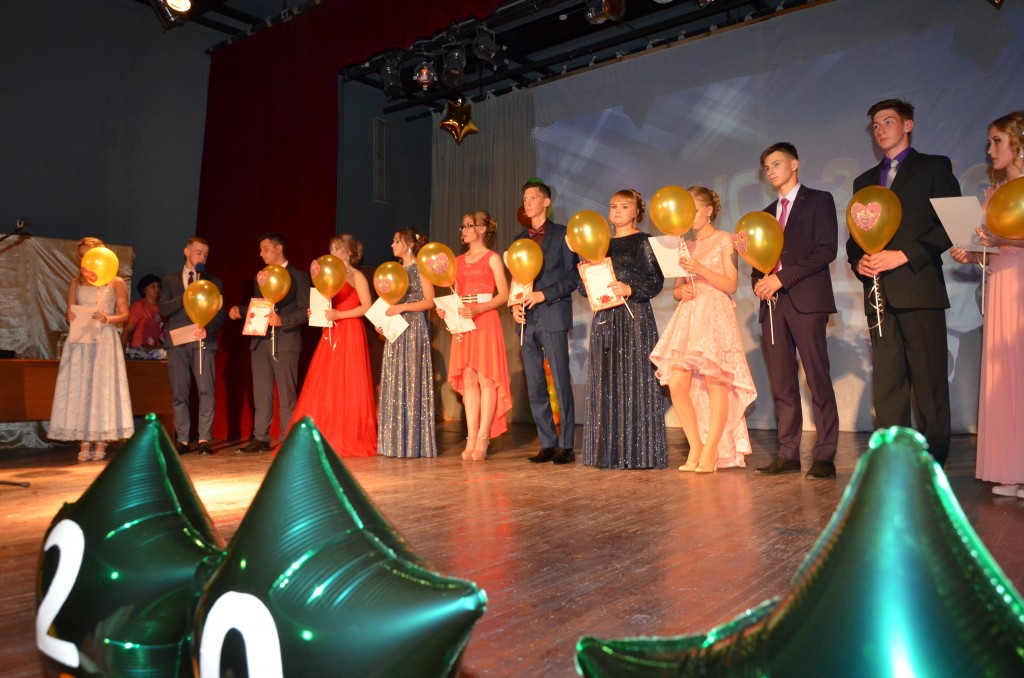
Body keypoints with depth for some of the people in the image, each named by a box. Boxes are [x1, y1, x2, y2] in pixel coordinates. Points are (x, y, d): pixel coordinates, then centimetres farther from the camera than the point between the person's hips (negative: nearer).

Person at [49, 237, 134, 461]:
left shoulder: (116, 282, 7)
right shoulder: (76, 283, 14)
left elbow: (124, 314, 3)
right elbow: (69, 312, 13)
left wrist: (107, 319, -15)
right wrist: (71, 317, -9)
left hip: (105, 339, -3)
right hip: (80, 339, 3)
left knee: (103, 385, -4)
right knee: (79, 387, -2)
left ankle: (100, 444, -1)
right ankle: (84, 444, 1)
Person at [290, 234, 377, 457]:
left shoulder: (357, 276, -1)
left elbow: (367, 307, -10)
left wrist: (339, 315, -17)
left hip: (350, 335, -7)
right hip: (331, 335, 7)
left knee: (348, 387, -5)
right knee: (325, 387, 1)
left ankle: (350, 439, 2)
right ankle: (328, 439, 6)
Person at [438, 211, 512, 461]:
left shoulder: (492, 258, 2)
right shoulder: (459, 260, 18)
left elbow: (504, 295, -6)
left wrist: (478, 309, -18)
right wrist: (447, 308, 0)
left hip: (485, 321, -5)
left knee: (485, 377, -7)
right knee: (468, 379, 1)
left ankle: (483, 438, -4)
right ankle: (471, 438, 3)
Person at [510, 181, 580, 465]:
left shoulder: (562, 234, 2)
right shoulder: (519, 239, 18)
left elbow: (573, 276, -3)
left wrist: (544, 294, -14)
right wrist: (515, 304, 2)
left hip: (553, 317, -5)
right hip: (528, 320, 6)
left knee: (561, 383, -5)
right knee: (534, 387, 6)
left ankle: (566, 446, 3)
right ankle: (547, 444, 13)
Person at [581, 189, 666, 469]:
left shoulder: (643, 242, 2)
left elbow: (656, 280, -7)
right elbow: (585, 285, 17)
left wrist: (630, 289, -20)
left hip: (635, 318, -5)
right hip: (605, 319, 6)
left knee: (635, 379, -6)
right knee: (605, 382, 4)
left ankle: (639, 453, 0)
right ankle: (610, 452, 11)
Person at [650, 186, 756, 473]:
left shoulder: (724, 240, 4)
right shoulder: (686, 246, 18)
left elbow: (731, 284, -4)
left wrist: (701, 270, -16)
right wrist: (681, 291, -4)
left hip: (716, 315, -5)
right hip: (688, 315, 5)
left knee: (715, 382, -8)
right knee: (677, 384, -6)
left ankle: (710, 453, -3)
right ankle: (695, 448, 7)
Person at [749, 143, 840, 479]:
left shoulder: (819, 200, 6)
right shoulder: (766, 213, 24)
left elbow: (827, 249, -6)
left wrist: (782, 277, -13)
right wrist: (759, 282, 0)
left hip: (806, 301, -6)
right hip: (773, 304, 6)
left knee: (818, 381, -6)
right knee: (782, 384, 3)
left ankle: (824, 457, -3)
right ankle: (788, 454, 7)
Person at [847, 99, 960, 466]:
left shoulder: (934, 167, 7)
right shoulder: (864, 181, 22)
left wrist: (904, 255, -13)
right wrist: (858, 262, -2)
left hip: (920, 288, -4)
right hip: (880, 293, 5)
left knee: (929, 380, -3)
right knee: (886, 382, 3)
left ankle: (931, 461, 4)